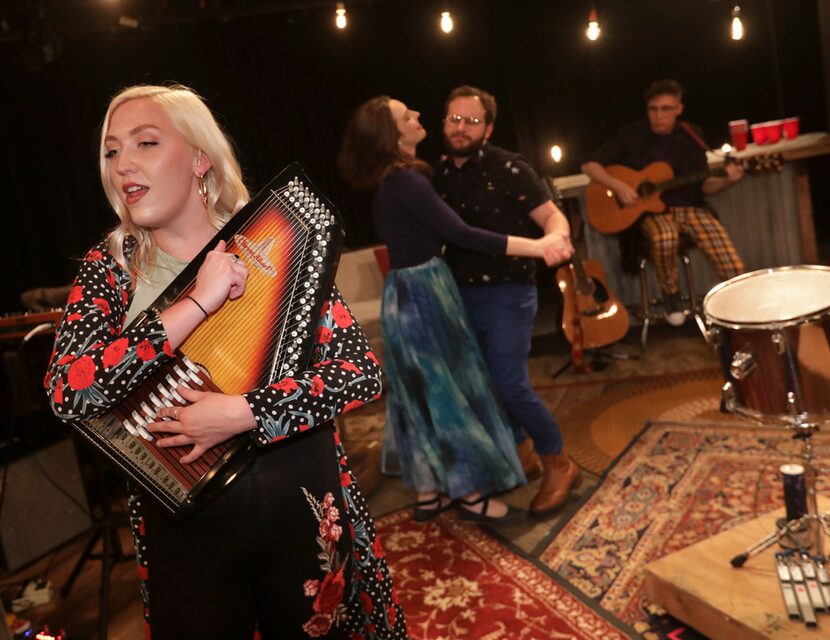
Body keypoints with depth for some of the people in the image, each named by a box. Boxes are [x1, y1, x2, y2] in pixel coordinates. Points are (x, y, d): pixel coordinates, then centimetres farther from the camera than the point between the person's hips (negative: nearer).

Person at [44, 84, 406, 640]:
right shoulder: (108, 268, -1)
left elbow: (365, 371, -12)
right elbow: (66, 394, -17)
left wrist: (242, 413, -23)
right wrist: (199, 303, -23)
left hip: (301, 508, -1)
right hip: (183, 528, 2)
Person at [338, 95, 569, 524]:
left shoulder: (389, 182, 10)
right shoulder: (405, 182, -20)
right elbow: (461, 235, -26)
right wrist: (535, 247, -27)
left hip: (406, 294, 9)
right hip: (423, 295, -9)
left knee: (424, 393, 14)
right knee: (450, 391, 1)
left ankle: (429, 493, 24)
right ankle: (470, 493, 14)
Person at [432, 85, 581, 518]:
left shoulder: (507, 168, -10)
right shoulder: (440, 172, 7)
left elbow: (550, 213, -15)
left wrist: (557, 237, -36)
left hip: (506, 295, -6)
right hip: (460, 295, 7)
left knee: (510, 385, -11)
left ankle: (559, 464, 10)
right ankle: (522, 453, 33)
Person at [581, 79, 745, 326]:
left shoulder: (692, 136, 5)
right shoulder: (632, 135, -2)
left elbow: (703, 186, 6)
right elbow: (590, 164, -3)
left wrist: (726, 180, -15)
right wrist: (618, 185, -18)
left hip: (690, 207, 2)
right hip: (650, 209, -2)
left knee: (733, 268, -19)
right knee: (665, 238, -40)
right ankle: (671, 295, -12)